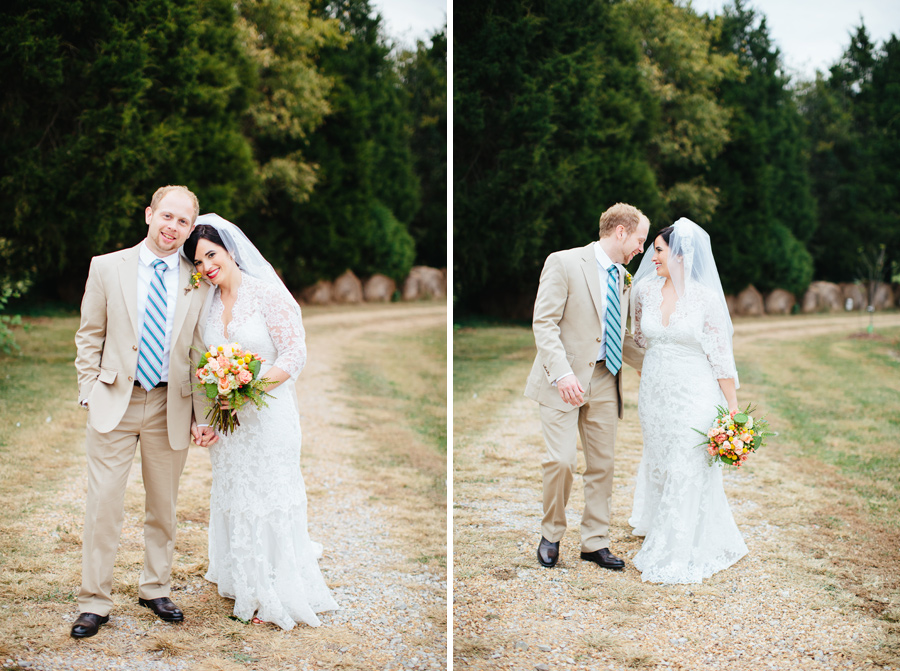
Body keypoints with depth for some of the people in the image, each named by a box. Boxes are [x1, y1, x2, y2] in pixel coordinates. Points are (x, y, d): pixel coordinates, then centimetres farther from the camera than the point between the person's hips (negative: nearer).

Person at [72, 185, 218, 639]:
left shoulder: (196, 284, 4)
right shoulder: (106, 268, 1)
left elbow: (201, 356, 5)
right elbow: (89, 337, 5)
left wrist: (203, 416, 0)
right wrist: (90, 392, -3)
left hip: (170, 408, 2)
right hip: (115, 402, -1)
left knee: (163, 508, 12)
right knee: (103, 506, -2)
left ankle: (155, 590, 28)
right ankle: (94, 602, 10)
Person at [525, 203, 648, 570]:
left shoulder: (622, 278, 14)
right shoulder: (564, 263, -7)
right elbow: (544, 323, -13)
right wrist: (562, 372, -24)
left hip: (604, 381, 7)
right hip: (564, 382, -6)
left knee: (602, 464, 8)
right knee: (562, 460, -12)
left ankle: (595, 543, 20)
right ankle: (551, 534, 11)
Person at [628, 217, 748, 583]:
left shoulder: (706, 298, -13)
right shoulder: (645, 289, -1)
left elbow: (721, 356, -10)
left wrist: (732, 409, -10)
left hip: (694, 397, -4)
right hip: (655, 392, 5)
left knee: (687, 472, 0)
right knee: (658, 466, 14)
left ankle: (674, 556, 12)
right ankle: (658, 532, 35)